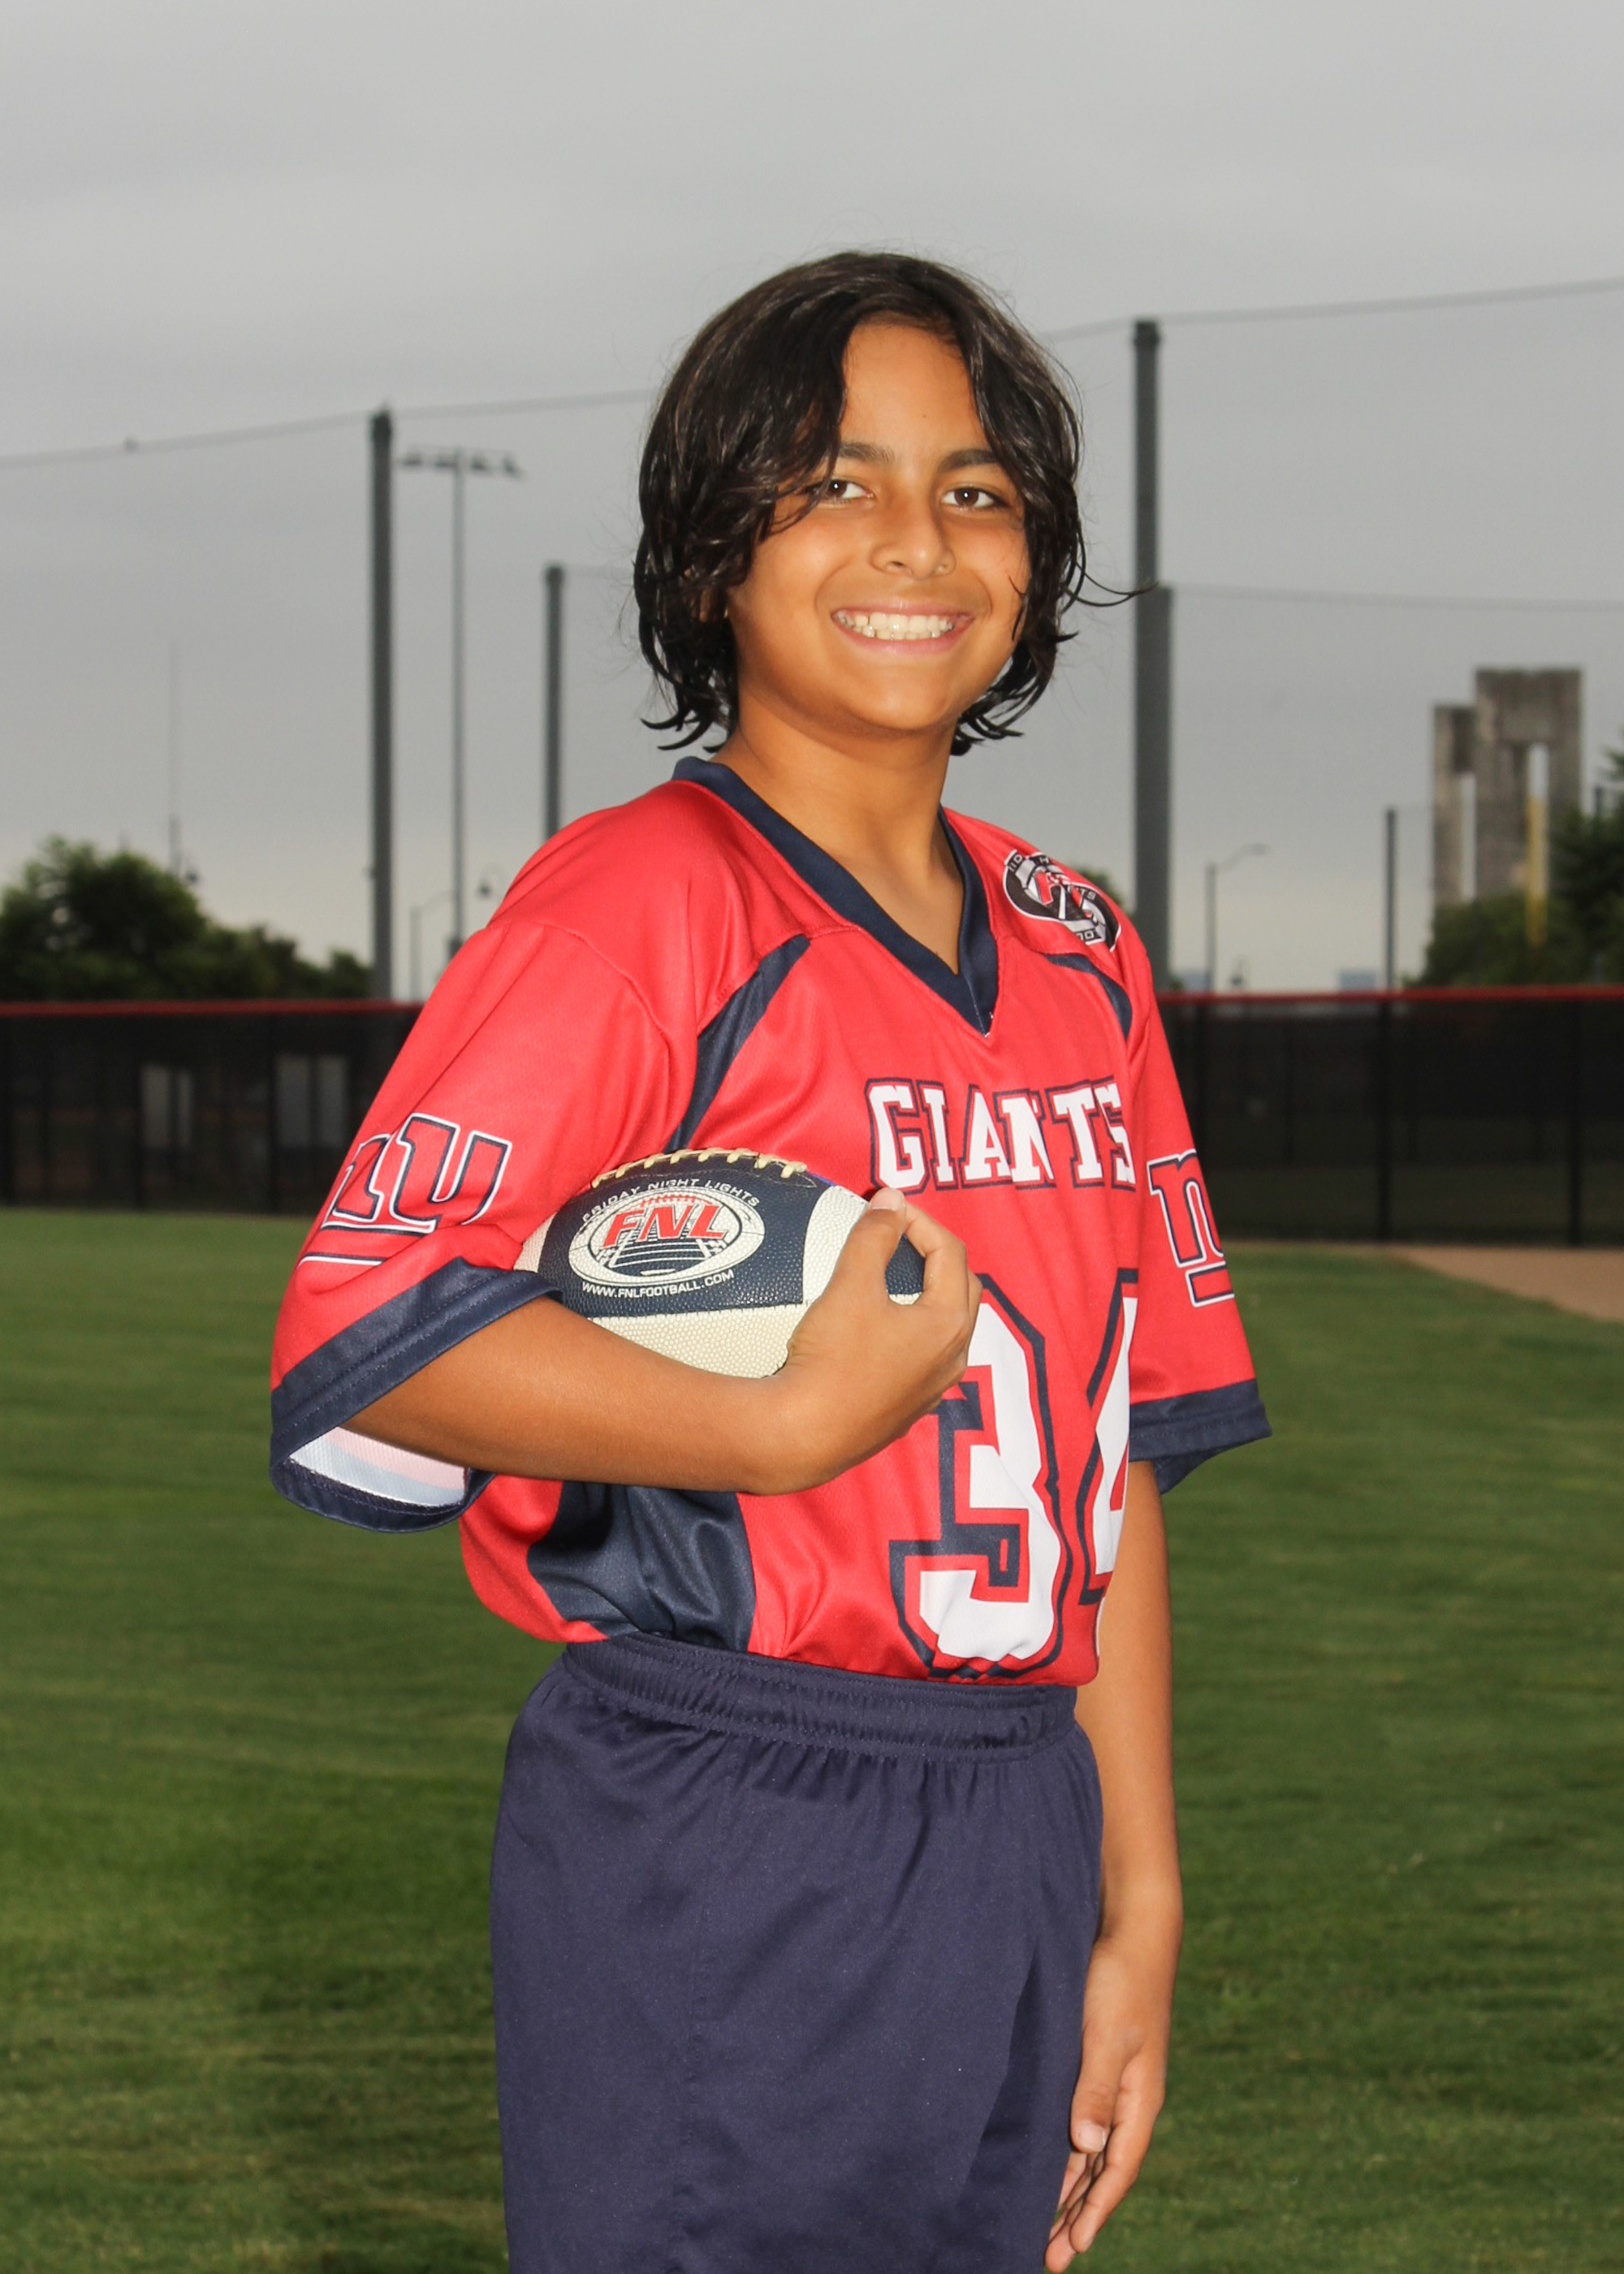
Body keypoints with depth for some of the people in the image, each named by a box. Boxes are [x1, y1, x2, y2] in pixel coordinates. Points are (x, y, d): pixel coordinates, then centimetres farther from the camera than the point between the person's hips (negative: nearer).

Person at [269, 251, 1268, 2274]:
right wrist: (794, 1427, -21)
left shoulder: (1072, 953, 13)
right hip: (708, 1856, -6)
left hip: (1008, 1854, 7)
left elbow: (1115, 1454, 15)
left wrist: (1138, 1901, 12)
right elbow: (365, 1340, -20)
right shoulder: (643, 903, -9)